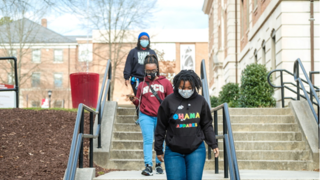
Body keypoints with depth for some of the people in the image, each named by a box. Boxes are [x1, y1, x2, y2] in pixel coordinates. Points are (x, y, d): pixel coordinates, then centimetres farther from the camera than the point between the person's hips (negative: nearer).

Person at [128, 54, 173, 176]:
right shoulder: (142, 84, 10)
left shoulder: (165, 82, 7)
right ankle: (148, 166, -11)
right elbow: (139, 102, 11)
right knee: (148, 140, -8)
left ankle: (158, 164, 19)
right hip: (146, 117, 0)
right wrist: (134, 100, -9)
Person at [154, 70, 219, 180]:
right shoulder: (169, 101, -4)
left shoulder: (200, 101, 2)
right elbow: (161, 127, 2)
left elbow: (207, 125, 11)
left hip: (196, 150, 1)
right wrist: (158, 149, 5)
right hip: (174, 152, -1)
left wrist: (213, 145, 5)